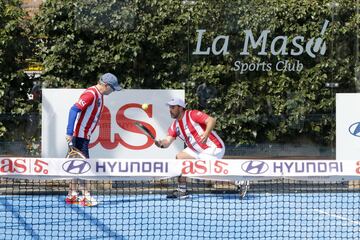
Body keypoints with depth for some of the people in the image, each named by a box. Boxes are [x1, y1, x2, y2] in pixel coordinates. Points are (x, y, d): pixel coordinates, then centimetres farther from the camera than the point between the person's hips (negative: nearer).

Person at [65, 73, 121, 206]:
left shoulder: (99, 95, 11)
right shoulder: (90, 94, -19)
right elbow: (74, 110, -26)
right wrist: (70, 133, -31)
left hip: (85, 135, 10)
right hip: (79, 135, -10)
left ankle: (72, 195, 17)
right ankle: (86, 196, -7)